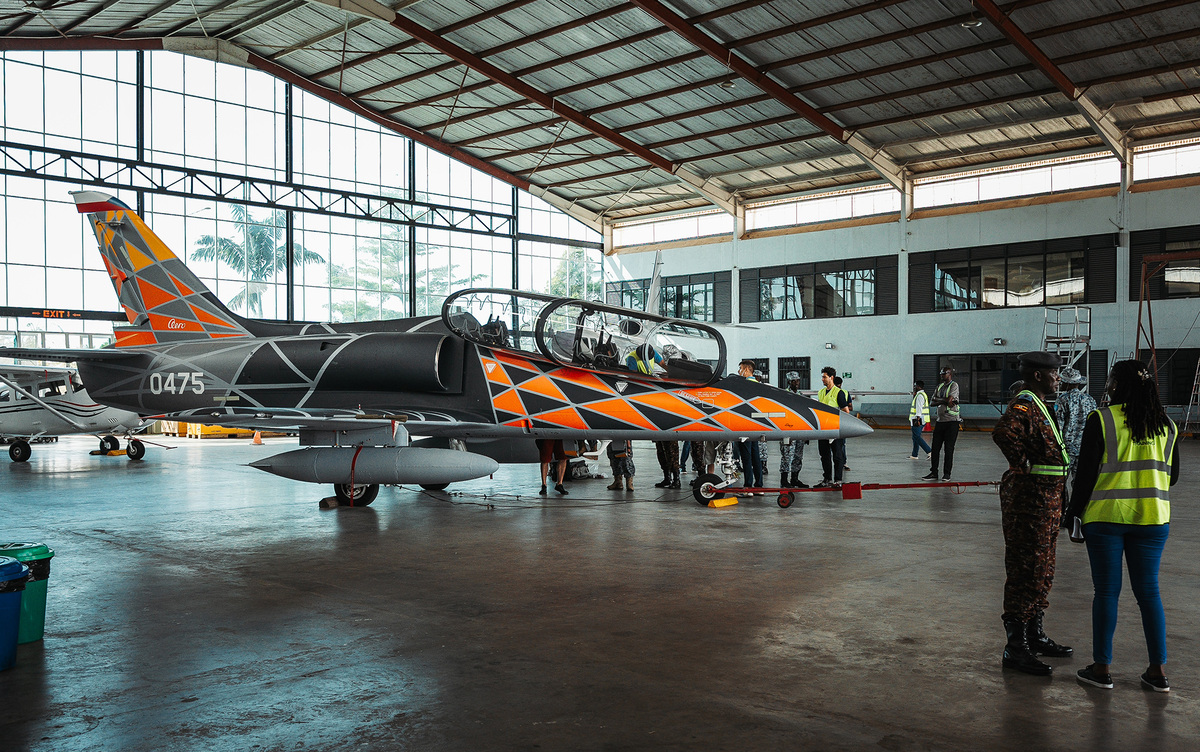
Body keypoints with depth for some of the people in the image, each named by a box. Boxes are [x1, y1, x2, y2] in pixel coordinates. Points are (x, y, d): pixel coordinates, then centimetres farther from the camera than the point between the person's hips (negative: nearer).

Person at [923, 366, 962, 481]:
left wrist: (938, 400, -4)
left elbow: (949, 399, -20)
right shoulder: (939, 386, 15)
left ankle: (947, 473, 5)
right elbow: (932, 402, 5)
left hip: (952, 421, -6)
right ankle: (934, 473, 10)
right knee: (935, 448, 4)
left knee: (949, 448, -3)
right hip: (940, 420, 6)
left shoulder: (954, 385, -6)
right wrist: (945, 401, -9)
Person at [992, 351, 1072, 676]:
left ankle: (1035, 636, 31)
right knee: (1026, 571, -6)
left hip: (1047, 502, 11)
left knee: (1042, 571, 18)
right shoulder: (1024, 406, -18)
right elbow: (1004, 432, -39)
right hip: (1029, 500, -11)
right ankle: (1015, 648, 0)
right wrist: (1022, 466, -24)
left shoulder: (1040, 406, 16)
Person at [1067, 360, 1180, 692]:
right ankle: (1157, 670, 14)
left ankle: (1102, 667, 11)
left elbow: (1086, 472, -8)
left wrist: (1076, 511, 2)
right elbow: (1173, 475, 13)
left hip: (1106, 517, -4)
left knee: (1107, 591, 4)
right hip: (1153, 517, 4)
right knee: (1149, 591, 11)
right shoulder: (1166, 425, 6)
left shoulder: (1101, 420, -9)